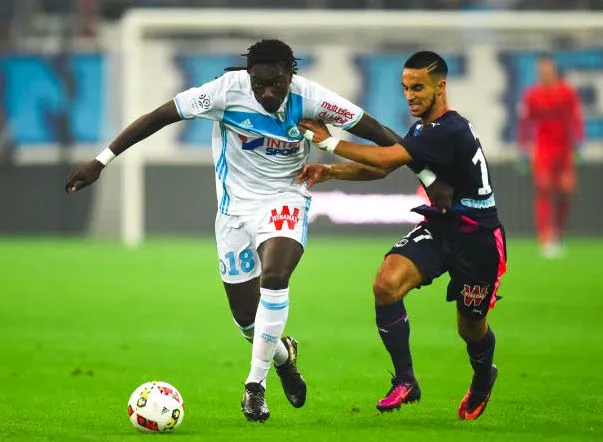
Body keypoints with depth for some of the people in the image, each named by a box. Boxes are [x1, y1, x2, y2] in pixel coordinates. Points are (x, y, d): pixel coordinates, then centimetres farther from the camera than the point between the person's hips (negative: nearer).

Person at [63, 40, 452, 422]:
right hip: (236, 205, 1)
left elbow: (378, 133, -13)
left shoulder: (310, 98, -21)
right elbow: (159, 116, -15)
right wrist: (101, 161, -15)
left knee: (274, 278, -30)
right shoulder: (228, 91, -22)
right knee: (246, 316, 5)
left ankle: (255, 385, -17)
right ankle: (283, 354, 42)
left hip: (285, 200, -1)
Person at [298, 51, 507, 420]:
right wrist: (331, 172, -4)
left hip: (477, 237, -8)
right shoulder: (424, 128, 5)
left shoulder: (450, 132, -26)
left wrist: (330, 143, -22)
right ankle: (405, 381, -8)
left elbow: (387, 158, -29)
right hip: (439, 227, 8)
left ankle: (483, 377, 45)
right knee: (386, 284, -18)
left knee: (471, 327, 9)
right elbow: (384, 167, 11)